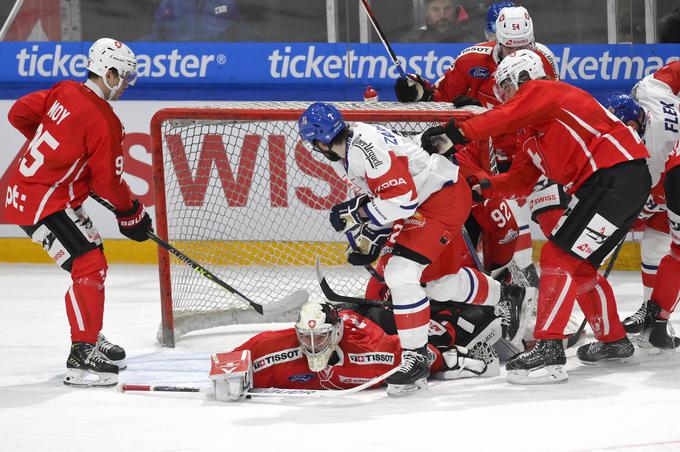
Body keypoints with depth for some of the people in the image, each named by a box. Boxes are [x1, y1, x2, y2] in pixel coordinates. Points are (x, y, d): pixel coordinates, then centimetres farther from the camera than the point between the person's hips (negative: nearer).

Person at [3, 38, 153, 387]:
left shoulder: (64, 93, 3)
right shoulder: (103, 122, -20)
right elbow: (108, 181, -14)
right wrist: (131, 213, 3)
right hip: (43, 203, -10)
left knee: (91, 260, 22)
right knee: (89, 267, -16)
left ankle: (91, 339, 35)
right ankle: (81, 358, -21)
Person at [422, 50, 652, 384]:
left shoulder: (542, 90, -3)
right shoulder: (532, 133, 25)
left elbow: (506, 118, -21)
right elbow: (520, 180, 22)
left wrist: (456, 133, -27)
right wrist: (482, 188, 9)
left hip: (617, 177, -10)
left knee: (559, 257, -14)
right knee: (577, 266, 21)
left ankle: (548, 352, -21)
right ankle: (613, 340, 34)